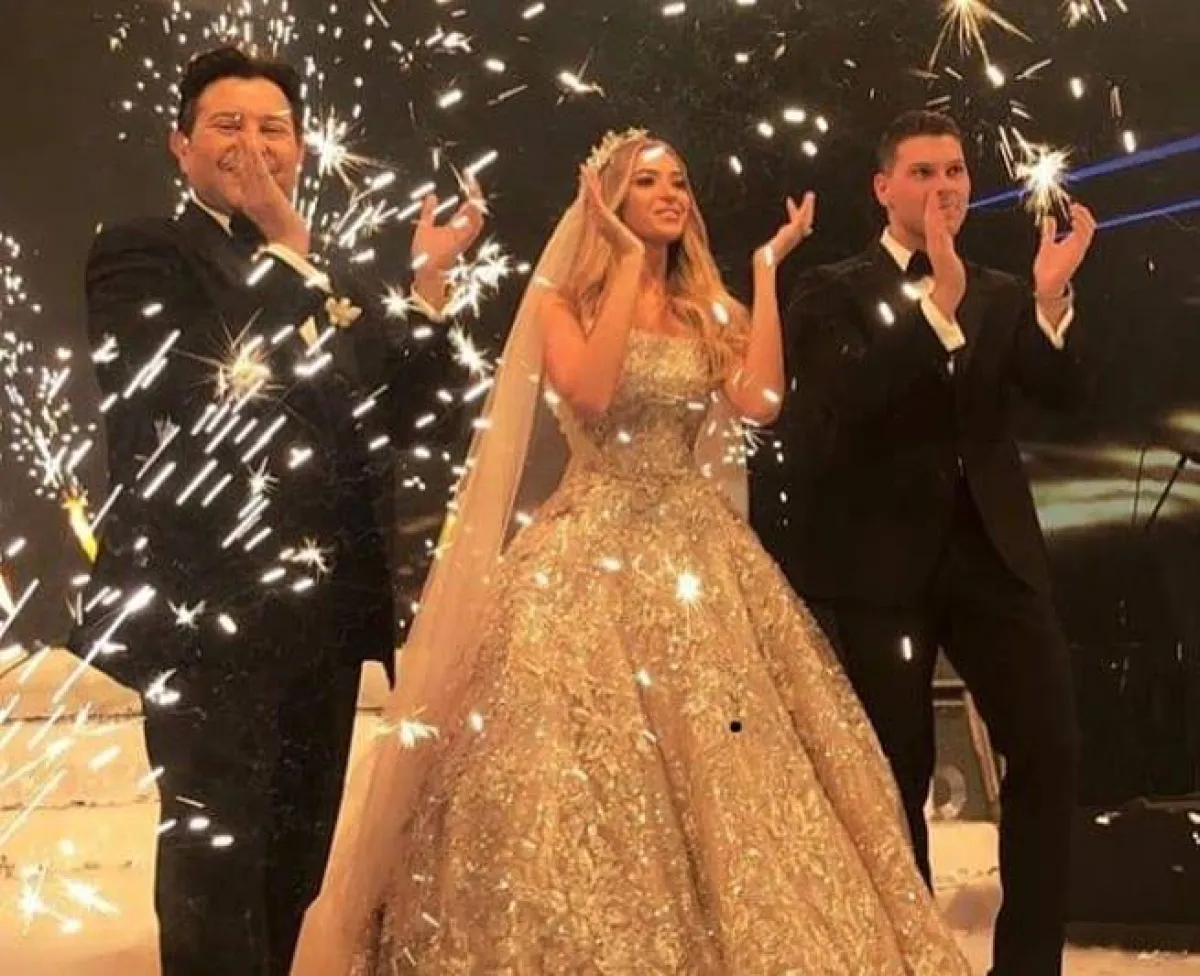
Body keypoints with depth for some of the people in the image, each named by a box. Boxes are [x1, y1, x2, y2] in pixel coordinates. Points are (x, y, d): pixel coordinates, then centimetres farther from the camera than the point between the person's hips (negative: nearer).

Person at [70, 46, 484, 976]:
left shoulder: (326, 277, 17)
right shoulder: (141, 253, -4)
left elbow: (392, 410, 9)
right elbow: (191, 390, -22)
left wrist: (431, 283, 2)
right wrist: (285, 255, -17)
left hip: (323, 608, 7)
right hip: (210, 606, -7)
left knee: (295, 866, 16)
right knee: (215, 867, -2)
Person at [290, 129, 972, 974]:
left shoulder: (710, 310, 13)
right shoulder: (565, 302, 4)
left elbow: (761, 401, -5)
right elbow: (589, 393, -17)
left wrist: (768, 273, -1)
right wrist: (628, 261, -12)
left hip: (702, 554, 4)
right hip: (596, 554, -3)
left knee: (725, 774, 1)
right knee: (592, 771, -7)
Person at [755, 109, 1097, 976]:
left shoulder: (1001, 297, 14)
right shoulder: (832, 292, 3)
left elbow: (1067, 392, 0)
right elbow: (851, 399, -15)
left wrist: (1052, 299, -17)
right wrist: (940, 299, -23)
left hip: (991, 551, 3)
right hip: (881, 558, -3)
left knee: (1052, 746, -4)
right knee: (899, 770, 5)